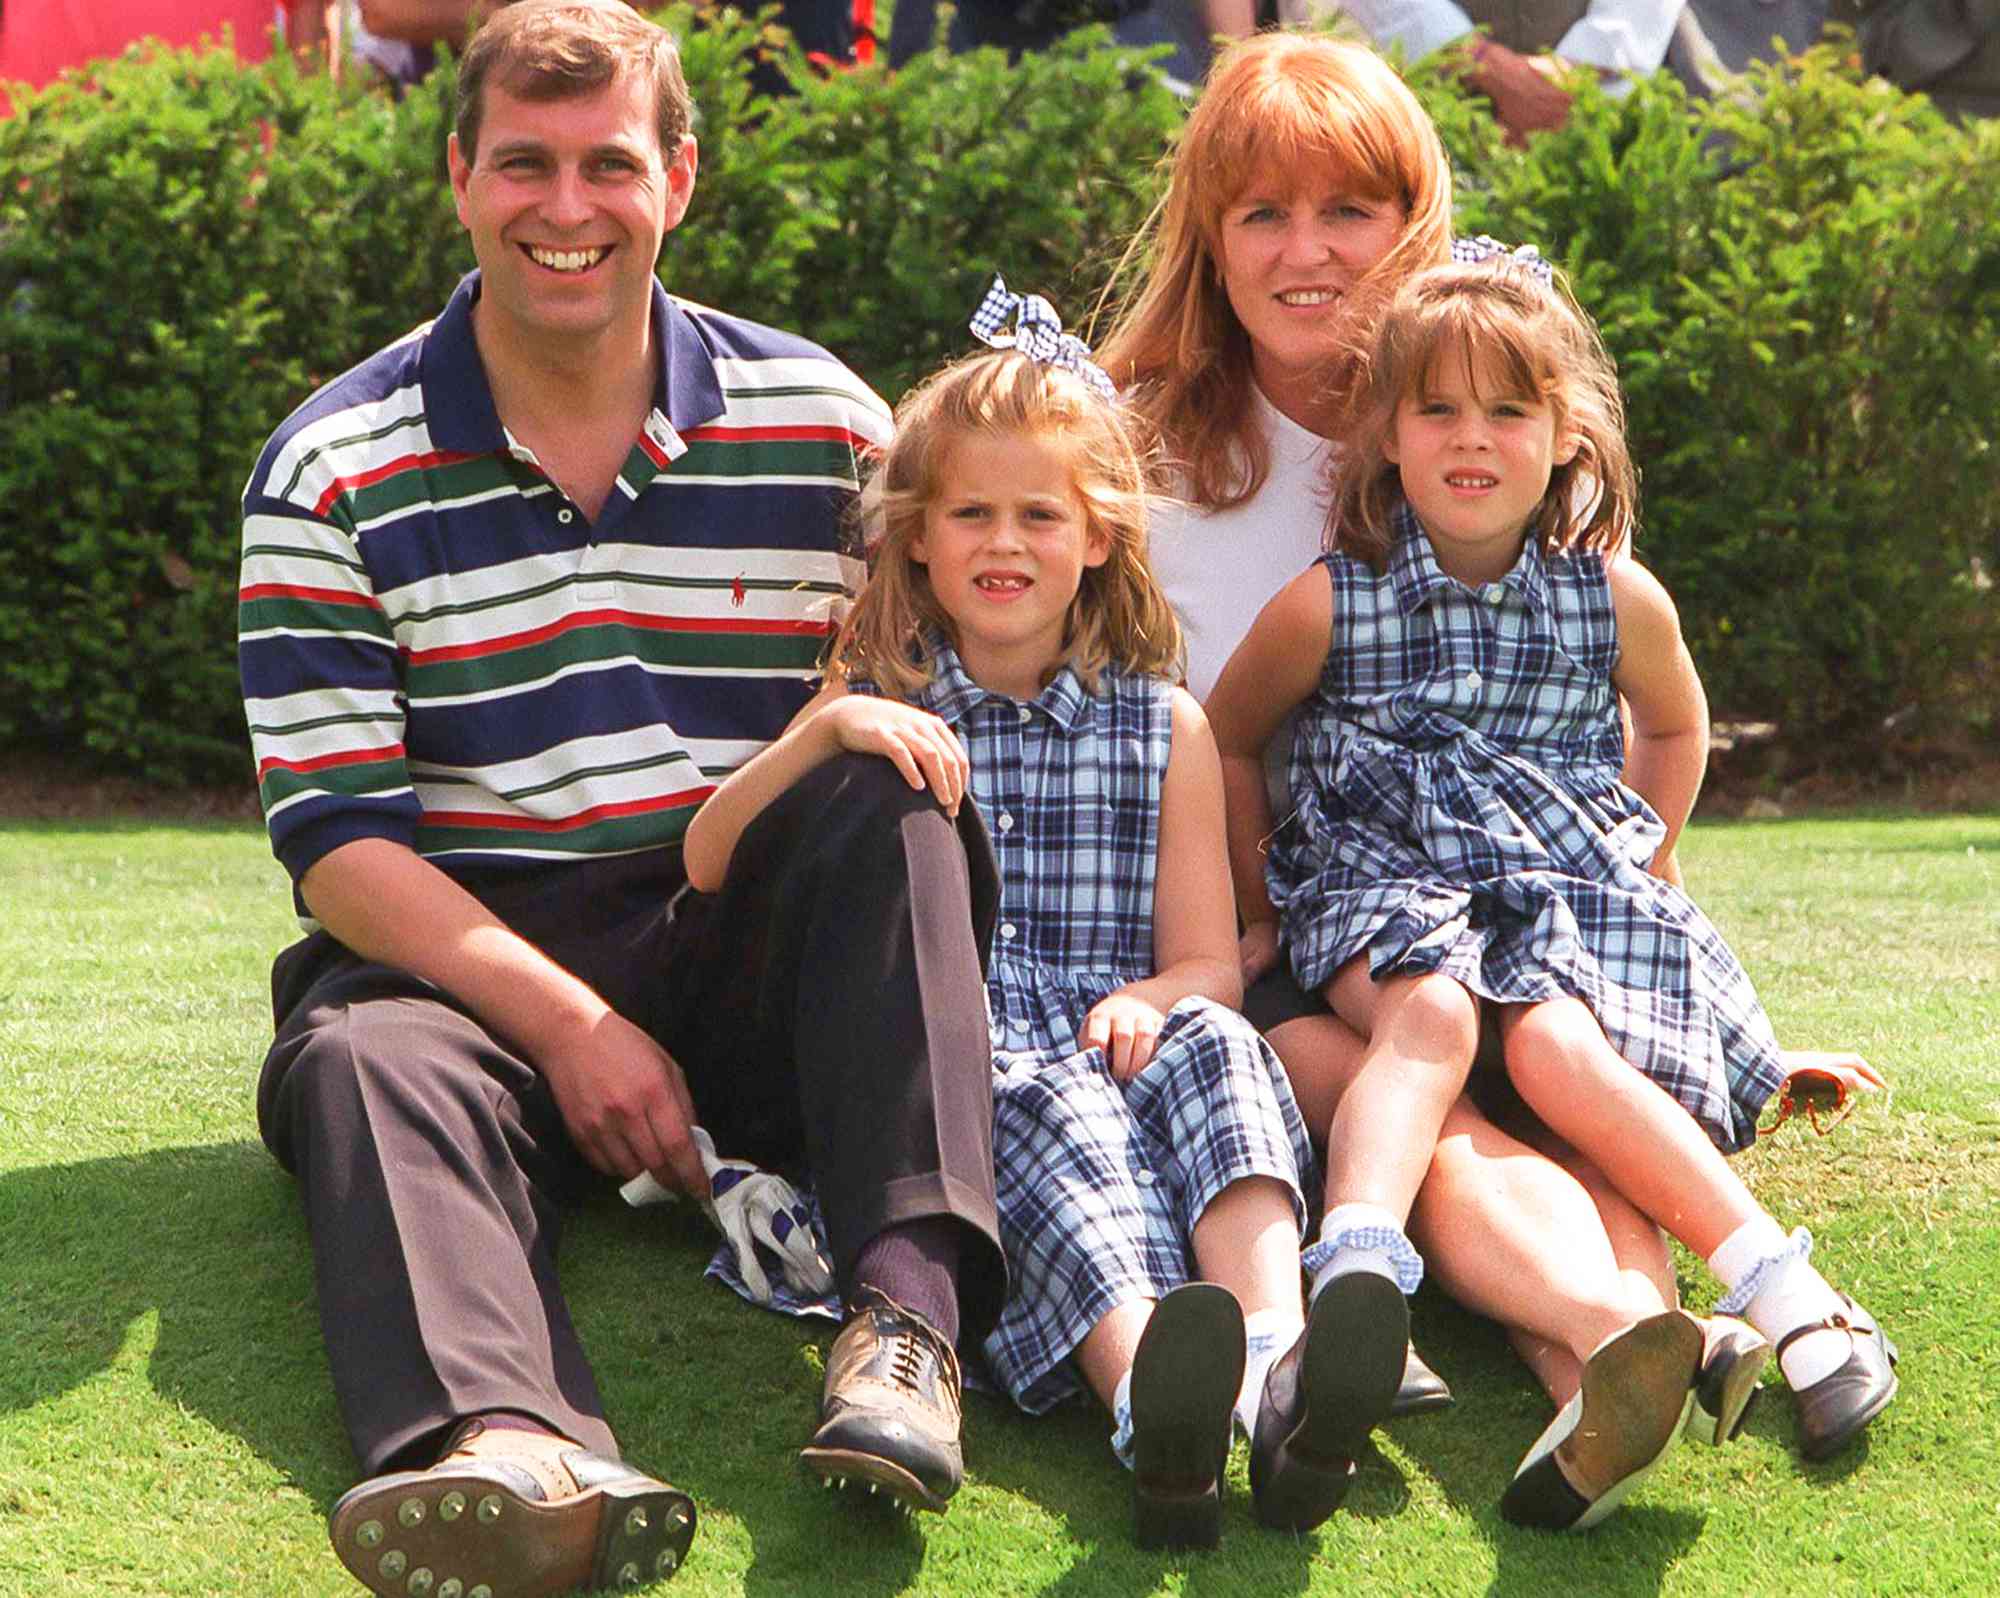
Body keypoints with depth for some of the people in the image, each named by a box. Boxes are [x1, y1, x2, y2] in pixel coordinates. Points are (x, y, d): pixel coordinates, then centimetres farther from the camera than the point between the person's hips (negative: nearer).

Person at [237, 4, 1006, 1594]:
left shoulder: (821, 421, 9)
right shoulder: (335, 474, 1)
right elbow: (336, 838, -6)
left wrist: (881, 734, -11)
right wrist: (564, 1021, -19)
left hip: (761, 941, 2)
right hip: (469, 952, -1)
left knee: (889, 804, -27)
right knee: (369, 1063, -34)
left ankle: (910, 1298, -42)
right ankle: (504, 1449, -65)